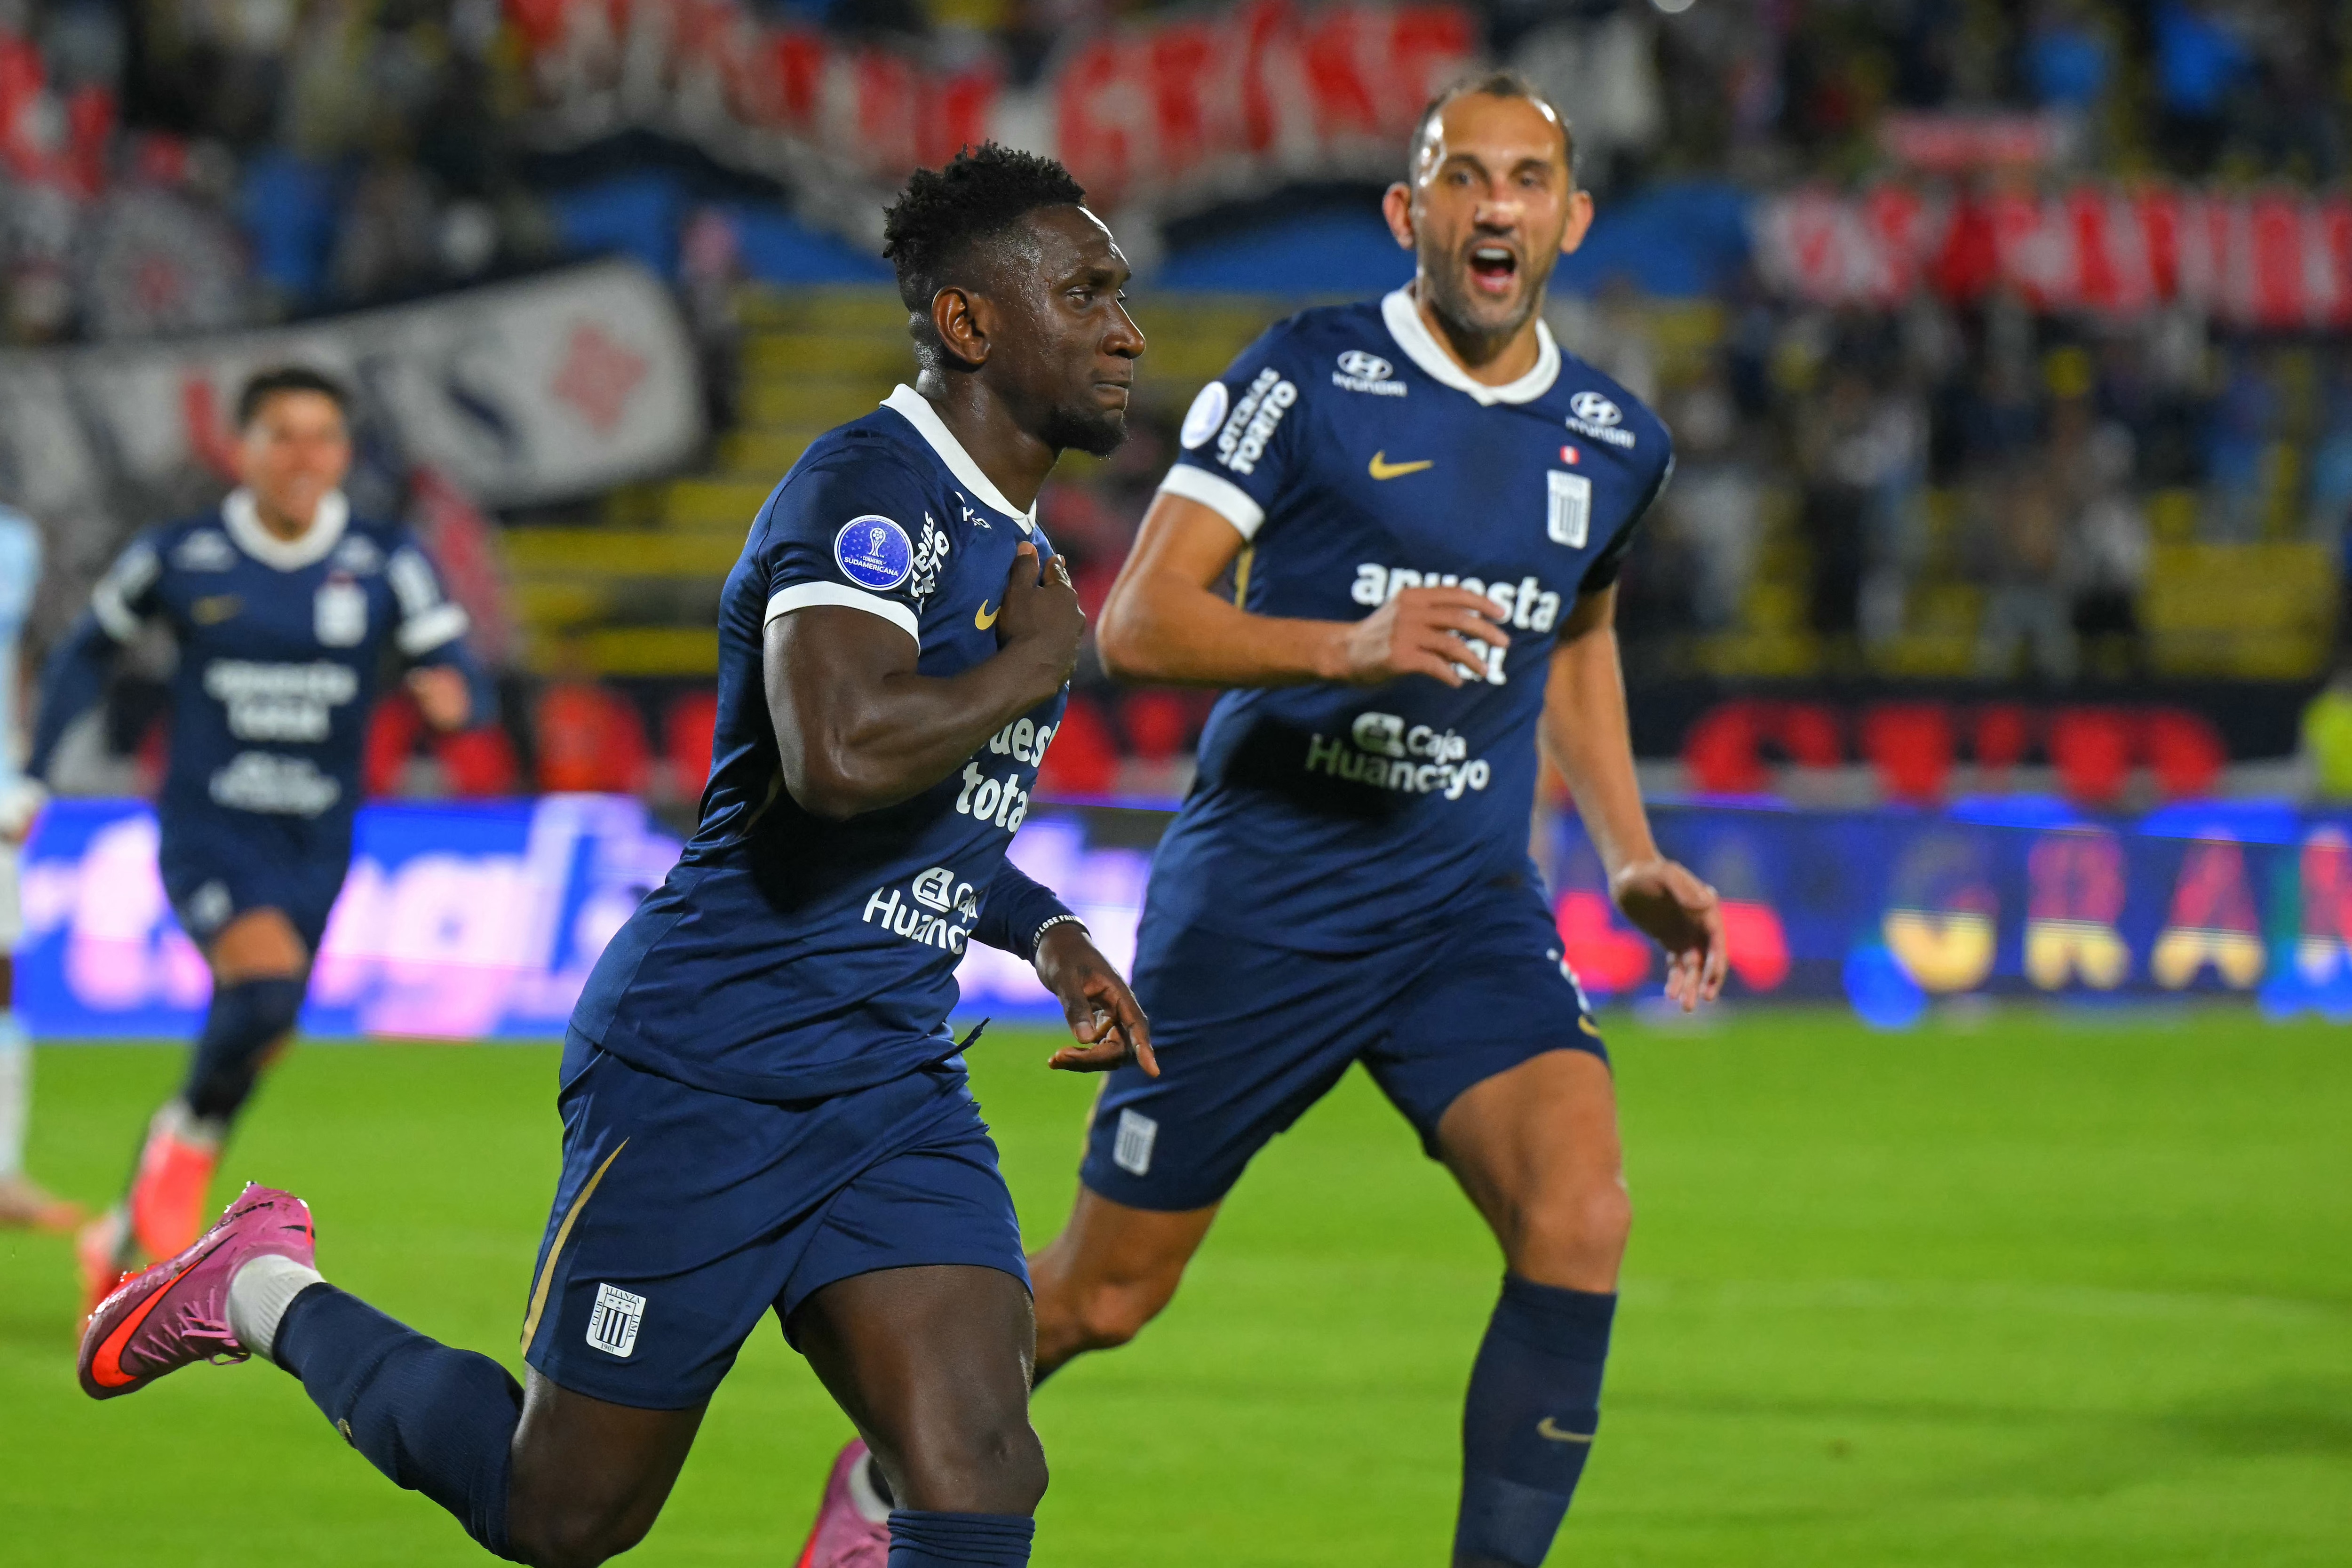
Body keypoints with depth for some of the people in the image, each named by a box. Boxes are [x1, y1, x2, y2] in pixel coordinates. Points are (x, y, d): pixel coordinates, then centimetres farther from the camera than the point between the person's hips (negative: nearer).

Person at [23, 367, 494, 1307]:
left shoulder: (386, 564, -2)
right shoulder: (178, 559, -4)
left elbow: (466, 684, -5)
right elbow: (87, 653, 12)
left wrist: (452, 695, -29)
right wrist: (33, 776, 7)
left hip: (316, 846, 3)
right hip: (209, 833, -3)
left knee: (247, 1040, 10)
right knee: (268, 989, -29)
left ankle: (123, 1244, 29)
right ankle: (186, 1148, -1)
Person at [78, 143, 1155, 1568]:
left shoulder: (1010, 533, 14)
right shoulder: (868, 489, -16)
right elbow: (839, 755, -36)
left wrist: (1048, 932, 14)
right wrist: (1038, 665, -20)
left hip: (891, 1081, 8)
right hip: (705, 1074, -8)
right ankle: (273, 1296, 32)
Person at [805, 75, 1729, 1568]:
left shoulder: (1615, 441, 7)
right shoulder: (1310, 378, -9)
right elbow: (1137, 623, -13)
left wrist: (1633, 858, 16)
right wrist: (1349, 645, -28)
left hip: (1467, 910, 3)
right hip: (1259, 900, -3)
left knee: (1581, 1214, -23)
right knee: (1104, 1293, 7)